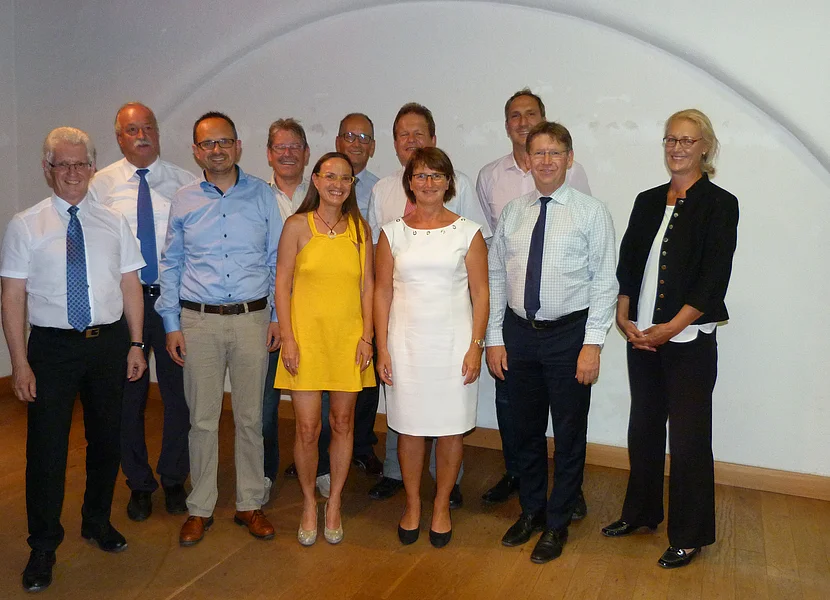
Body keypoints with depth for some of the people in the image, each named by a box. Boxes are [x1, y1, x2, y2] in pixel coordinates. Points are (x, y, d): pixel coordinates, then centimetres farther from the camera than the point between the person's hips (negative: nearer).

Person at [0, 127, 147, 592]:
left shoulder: (114, 222, 6)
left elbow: (131, 285, 6)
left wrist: (136, 344, 1)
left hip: (110, 342, 3)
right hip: (53, 346, -3)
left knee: (106, 439, 15)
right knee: (47, 447, 2)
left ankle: (98, 523, 37)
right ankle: (43, 549, 20)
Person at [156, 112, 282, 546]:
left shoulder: (262, 195, 4)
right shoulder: (183, 201, 6)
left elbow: (278, 260, 6)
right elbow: (170, 265, 10)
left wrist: (278, 316, 1)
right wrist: (171, 324, 4)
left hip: (252, 318, 0)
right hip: (199, 320, 1)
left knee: (250, 417, 7)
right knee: (202, 418, 6)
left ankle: (250, 504, 21)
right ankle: (200, 508, 20)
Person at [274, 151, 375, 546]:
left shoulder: (359, 229, 6)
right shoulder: (297, 225, -1)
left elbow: (367, 286, 6)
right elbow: (282, 284, -1)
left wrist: (367, 336, -2)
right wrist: (287, 338, -7)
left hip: (348, 336, 2)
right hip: (307, 335, -2)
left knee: (343, 424, 9)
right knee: (307, 429, -1)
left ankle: (334, 503, 27)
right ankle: (309, 503, 23)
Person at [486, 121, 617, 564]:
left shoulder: (592, 212, -5)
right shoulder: (512, 213, 5)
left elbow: (604, 282, -7)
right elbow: (495, 277, 6)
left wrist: (592, 343, -13)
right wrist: (494, 339, 2)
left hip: (570, 333, -3)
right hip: (519, 332, 3)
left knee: (569, 434, 8)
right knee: (525, 429, 16)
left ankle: (557, 523, 27)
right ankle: (531, 510, 36)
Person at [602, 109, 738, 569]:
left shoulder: (719, 204, -5)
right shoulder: (648, 202, 11)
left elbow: (713, 279, -12)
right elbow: (627, 264, 9)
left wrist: (668, 329, -16)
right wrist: (624, 319, -3)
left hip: (688, 341, -5)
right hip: (641, 338, 5)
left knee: (688, 436, 2)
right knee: (643, 427, 16)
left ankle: (689, 535, 18)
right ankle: (641, 512, 33)